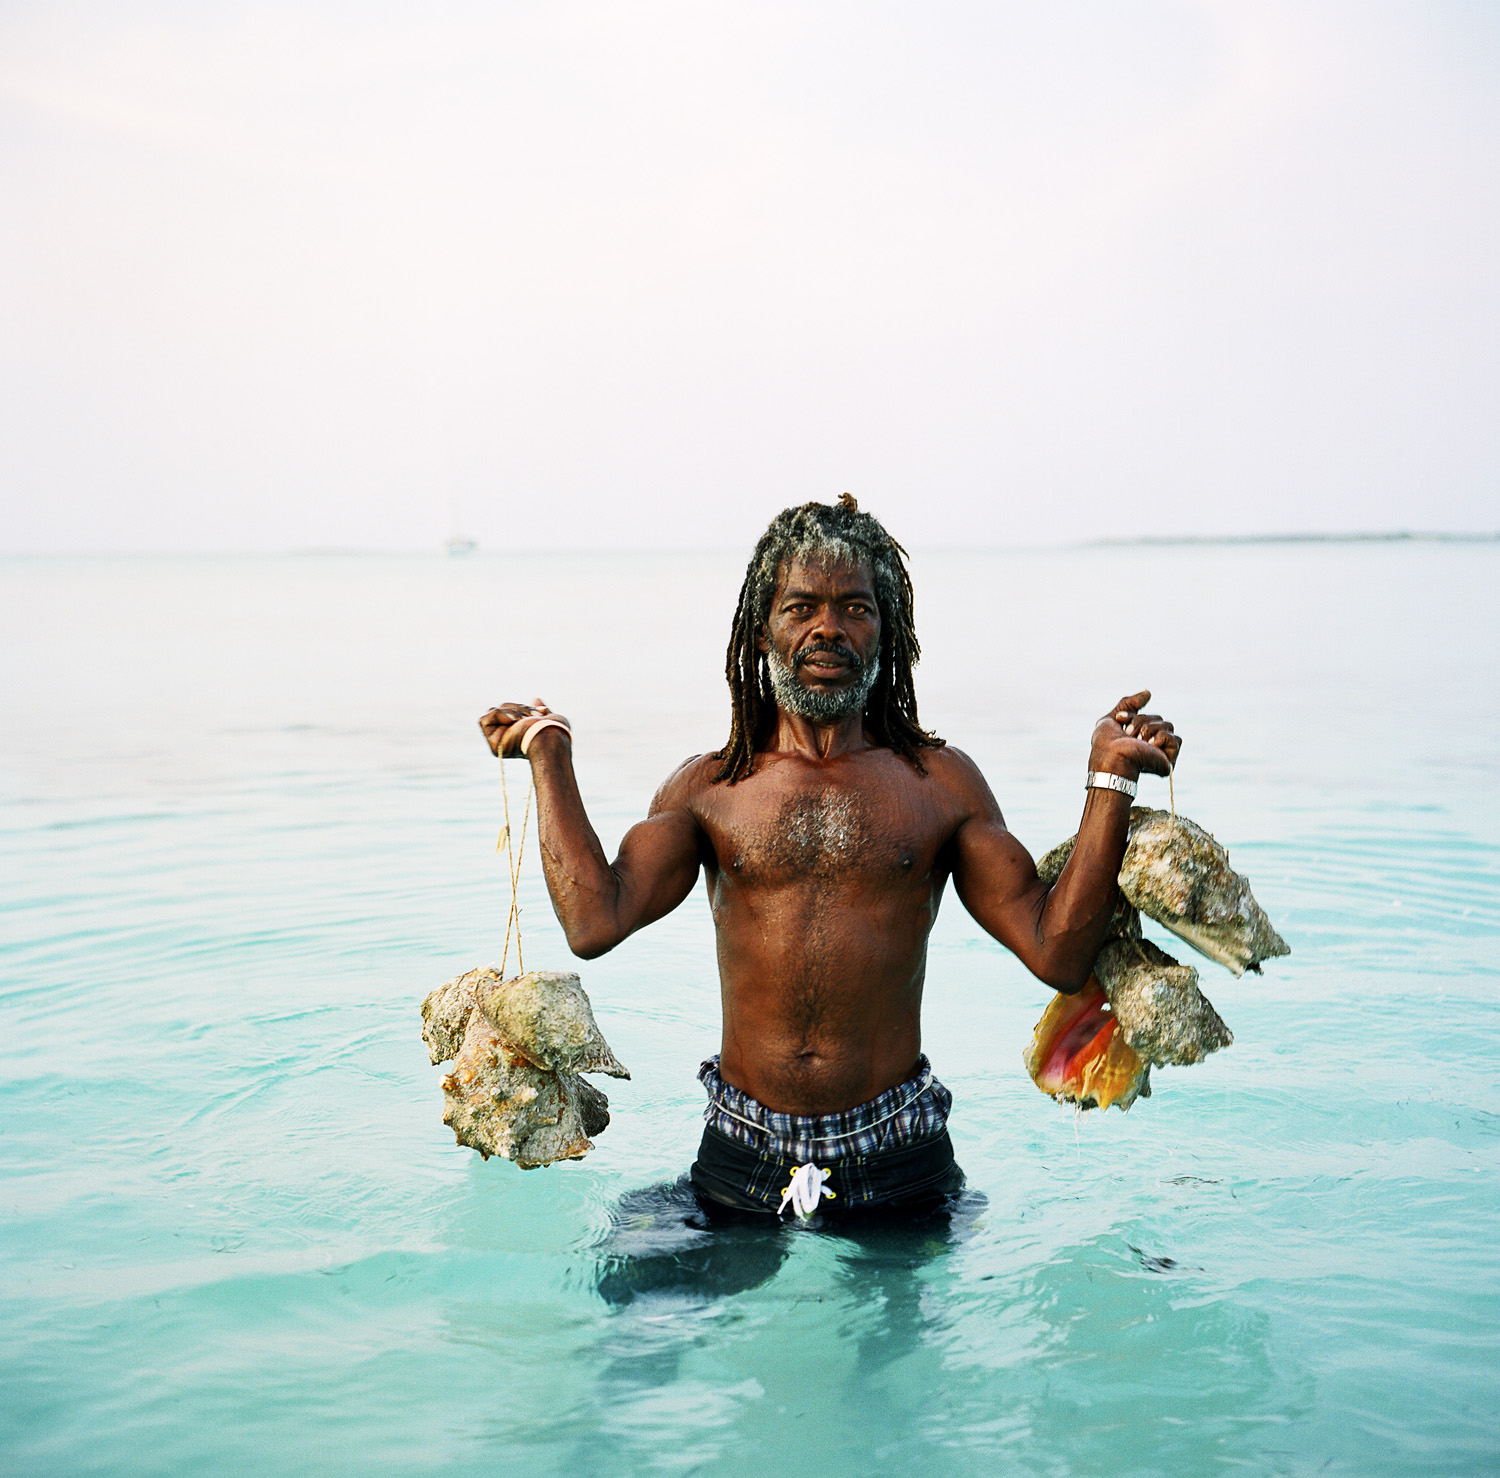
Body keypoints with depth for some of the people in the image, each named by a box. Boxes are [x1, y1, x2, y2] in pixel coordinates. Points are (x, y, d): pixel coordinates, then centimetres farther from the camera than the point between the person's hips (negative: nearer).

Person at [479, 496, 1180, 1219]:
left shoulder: (940, 781, 4)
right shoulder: (707, 787, 5)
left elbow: (1057, 955, -3)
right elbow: (594, 922, -11)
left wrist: (1109, 777, -7)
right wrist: (548, 752, -4)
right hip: (743, 1160, 1)